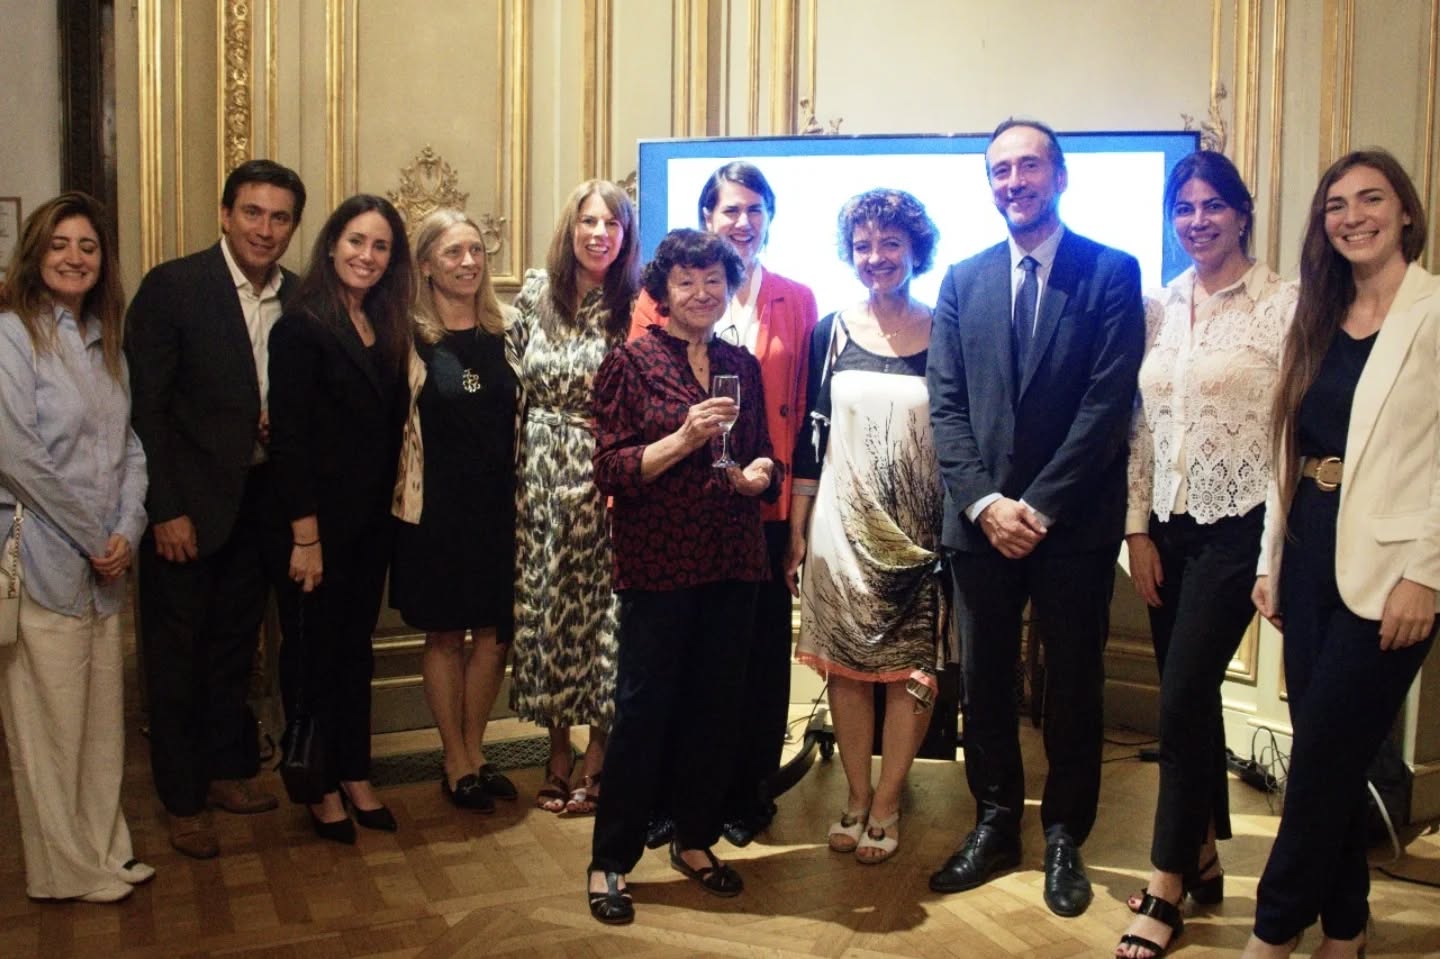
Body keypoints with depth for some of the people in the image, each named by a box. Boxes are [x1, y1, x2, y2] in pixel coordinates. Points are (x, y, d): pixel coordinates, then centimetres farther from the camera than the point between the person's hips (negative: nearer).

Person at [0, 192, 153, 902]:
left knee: (102, 715, 13)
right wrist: (93, 537, -11)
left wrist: (126, 532, -3)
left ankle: (104, 848, 26)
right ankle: (64, 869, 17)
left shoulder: (105, 343, 14)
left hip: (105, 566, 7)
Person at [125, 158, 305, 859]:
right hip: (186, 504, -4)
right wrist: (166, 510, -16)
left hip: (259, 502, 5)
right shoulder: (172, 287, -11)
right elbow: (145, 405, -13)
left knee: (235, 645, 18)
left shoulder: (298, 298, 2)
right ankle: (183, 802, 22)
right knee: (176, 655, 8)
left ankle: (229, 771, 35)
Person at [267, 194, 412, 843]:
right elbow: (289, 438, -16)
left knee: (356, 646, 16)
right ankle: (321, 789, 21)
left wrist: (387, 507, 2)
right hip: (316, 519, -6)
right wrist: (305, 537, -18)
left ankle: (356, 776, 28)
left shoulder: (387, 328, 7)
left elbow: (389, 429, 9)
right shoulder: (301, 327, -12)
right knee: (313, 652, 7)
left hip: (371, 520, 6)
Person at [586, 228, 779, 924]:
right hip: (657, 562, -5)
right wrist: (685, 437, -21)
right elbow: (610, 470, -9)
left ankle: (694, 840, 28)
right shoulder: (631, 362, -4)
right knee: (643, 710, -1)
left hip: (731, 562, 5)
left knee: (715, 706, 11)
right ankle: (610, 862, 12)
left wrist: (760, 473, -3)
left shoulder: (742, 367, 11)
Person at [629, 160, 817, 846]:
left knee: (758, 647, 8)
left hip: (764, 502, 1)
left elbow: (806, 408, 5)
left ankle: (747, 791, 24)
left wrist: (779, 471, -5)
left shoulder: (796, 301, 8)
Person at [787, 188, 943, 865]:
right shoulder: (831, 333, 4)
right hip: (842, 526, 2)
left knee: (912, 667, 3)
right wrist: (797, 530, 3)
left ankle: (885, 806, 17)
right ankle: (856, 797, 21)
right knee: (845, 664, 6)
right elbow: (810, 438, 5)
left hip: (921, 530, -1)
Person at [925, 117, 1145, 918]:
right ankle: (995, 826, 26)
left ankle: (1065, 839, 24)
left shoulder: (1112, 273, -2)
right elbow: (946, 403, 4)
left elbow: (1109, 401, -9)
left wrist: (1040, 506, -13)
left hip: (1075, 521, -3)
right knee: (985, 681, 10)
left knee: (1074, 685, 8)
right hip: (982, 519, 3)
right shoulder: (963, 281, 9)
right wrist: (983, 502, -9)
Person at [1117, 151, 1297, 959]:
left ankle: (1168, 885, 8)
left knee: (1184, 696, -6)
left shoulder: (1282, 304, -7)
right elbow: (1141, 427, 10)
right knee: (1191, 697, 12)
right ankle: (1203, 858, 28)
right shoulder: (1159, 308, 8)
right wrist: (1139, 530, 5)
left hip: (1236, 528, -5)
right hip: (1169, 528, 5)